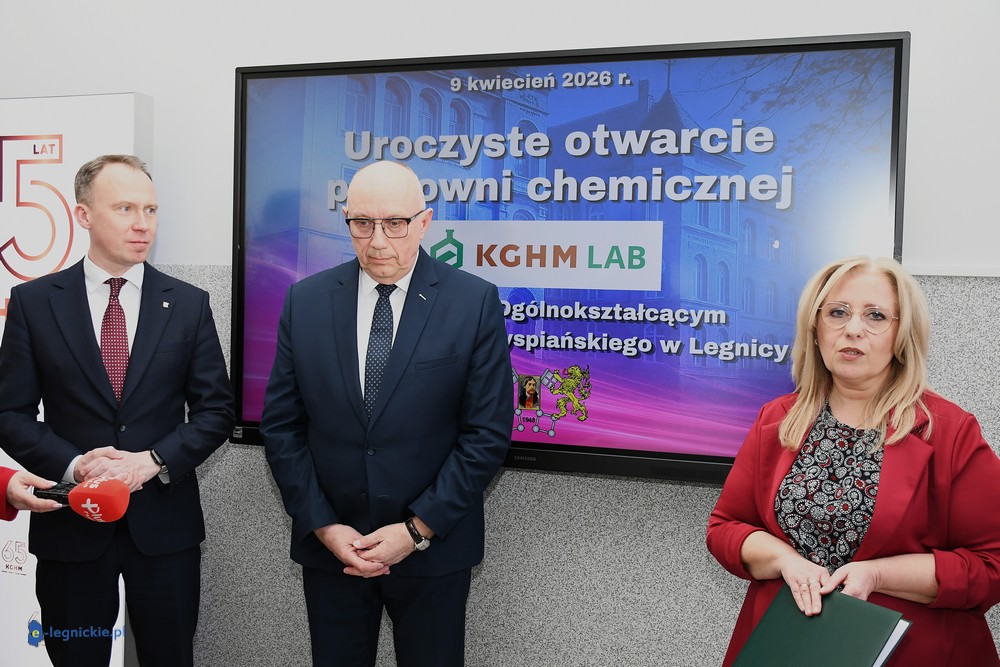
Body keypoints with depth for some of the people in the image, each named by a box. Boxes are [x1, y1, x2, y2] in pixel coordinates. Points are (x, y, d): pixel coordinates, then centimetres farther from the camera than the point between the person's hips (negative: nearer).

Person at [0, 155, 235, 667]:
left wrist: (153, 460, -14)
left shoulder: (188, 304, 1)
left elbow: (216, 409, 0)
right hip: (70, 524, 0)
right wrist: (75, 466, -16)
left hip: (165, 522, 1)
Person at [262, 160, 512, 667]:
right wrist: (322, 525, -6)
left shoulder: (475, 302, -8)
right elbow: (281, 425, 1)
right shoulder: (306, 301, 0)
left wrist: (419, 529, -12)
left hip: (434, 548, -2)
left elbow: (488, 432, -9)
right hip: (328, 546, 2)